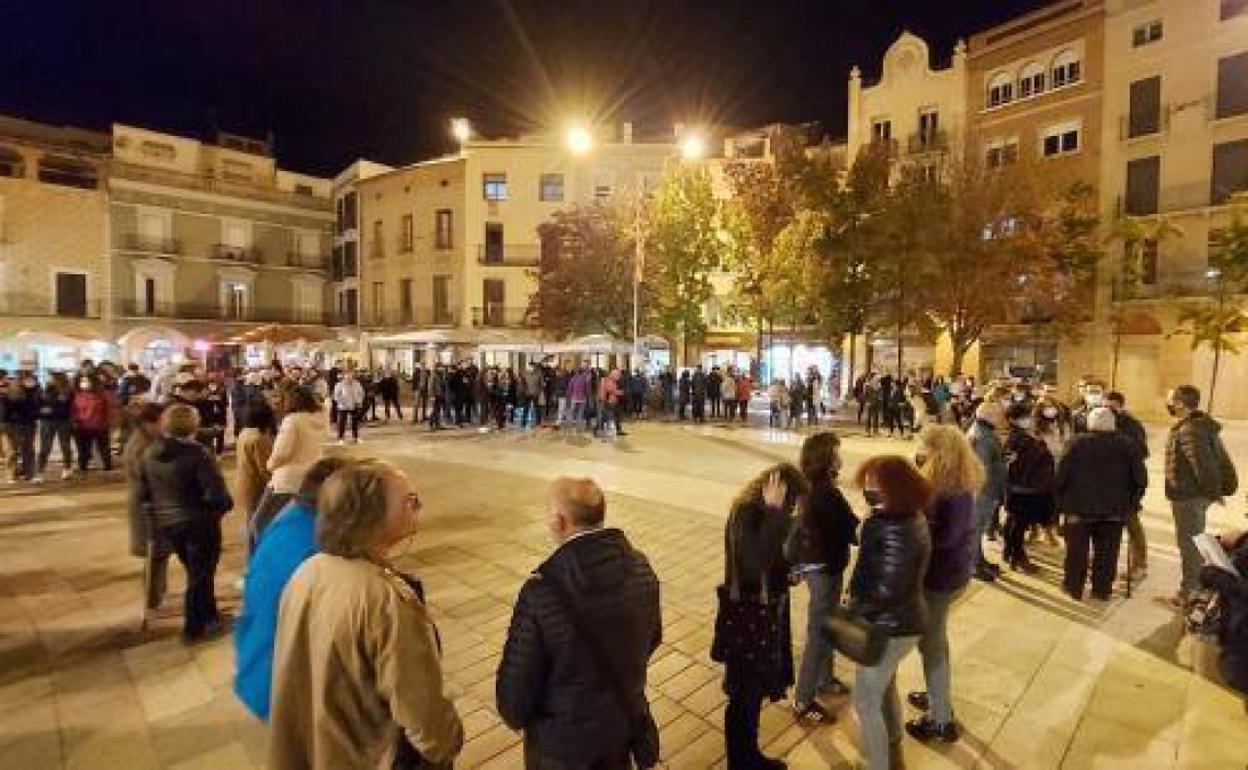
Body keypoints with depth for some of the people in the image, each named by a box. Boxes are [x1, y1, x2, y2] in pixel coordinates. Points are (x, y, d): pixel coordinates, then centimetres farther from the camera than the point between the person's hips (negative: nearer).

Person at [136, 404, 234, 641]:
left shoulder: (149, 453, 1)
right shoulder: (197, 453, -23)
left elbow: (143, 493, 8)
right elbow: (216, 494, -25)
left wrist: (155, 513, 21)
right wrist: (225, 505, -6)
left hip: (166, 523, 7)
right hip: (199, 523, -7)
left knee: (195, 572, 23)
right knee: (200, 575, 10)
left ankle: (209, 617, 36)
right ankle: (194, 628, 22)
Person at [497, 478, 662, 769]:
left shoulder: (542, 591, -33)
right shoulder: (640, 567, -16)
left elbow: (518, 680, -20)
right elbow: (652, 638, 1)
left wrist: (515, 717, 2)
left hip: (564, 739, -4)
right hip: (626, 721, 4)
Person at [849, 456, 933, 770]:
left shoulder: (897, 531, -32)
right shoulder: (910, 516, -2)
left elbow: (888, 590, -28)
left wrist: (856, 608, -16)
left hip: (891, 627, -10)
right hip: (901, 619, 10)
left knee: (866, 702, 8)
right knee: (885, 685, 29)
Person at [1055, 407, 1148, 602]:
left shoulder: (1078, 442, -10)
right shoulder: (1126, 445, -1)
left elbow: (1062, 475, -11)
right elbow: (1140, 479, 0)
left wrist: (1061, 500, 0)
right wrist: (1131, 503, 10)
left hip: (1080, 507, -2)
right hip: (1114, 510, 3)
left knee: (1077, 550, 9)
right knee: (1106, 552, 12)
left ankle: (1074, 587, 18)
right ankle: (1102, 589, 20)